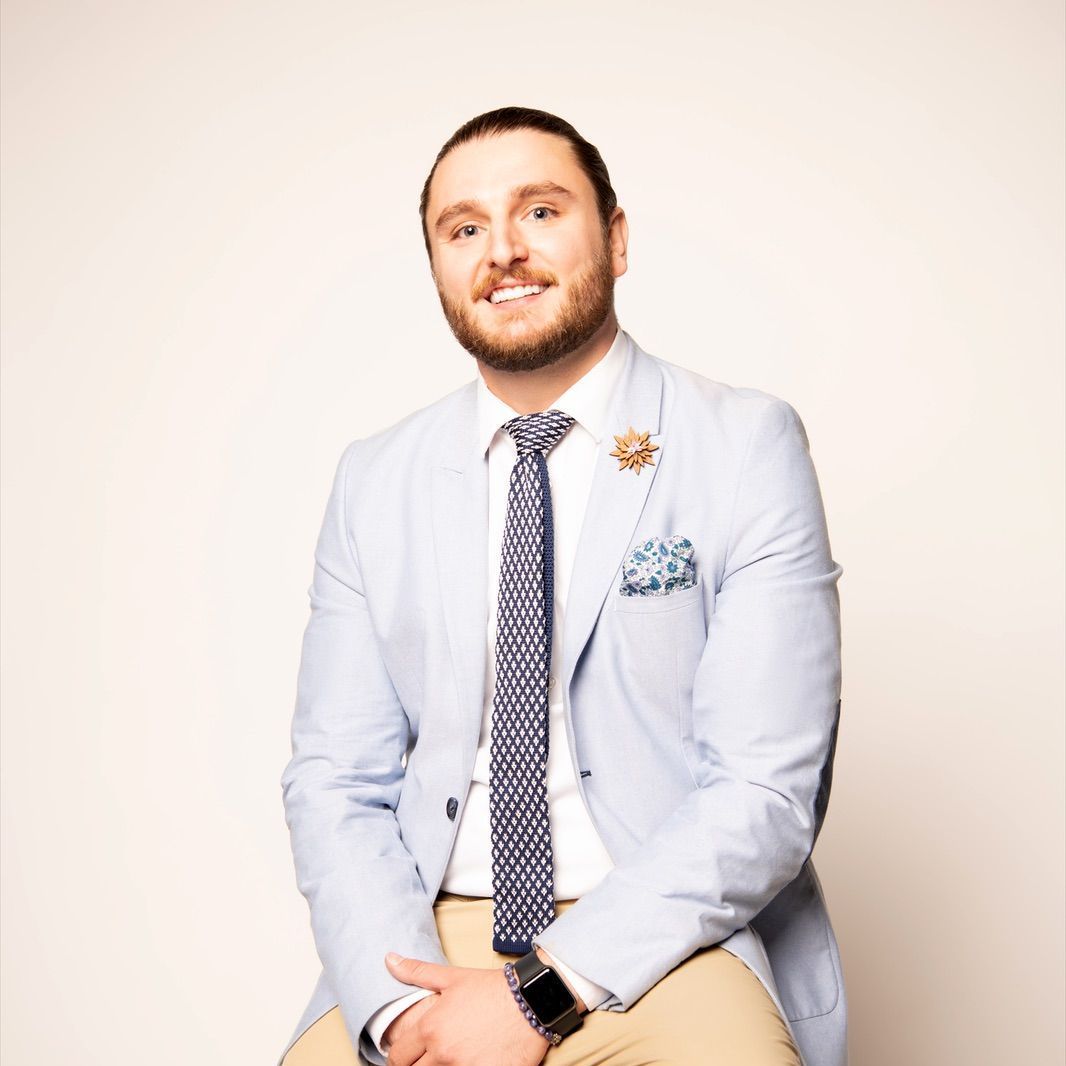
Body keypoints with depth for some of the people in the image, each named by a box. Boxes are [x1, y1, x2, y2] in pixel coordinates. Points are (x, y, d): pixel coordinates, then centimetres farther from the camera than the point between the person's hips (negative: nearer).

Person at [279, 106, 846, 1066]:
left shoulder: (748, 445, -4)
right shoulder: (373, 483, 7)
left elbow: (766, 791, -9)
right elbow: (335, 781, 4)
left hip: (666, 937, -2)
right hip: (432, 935, 3)